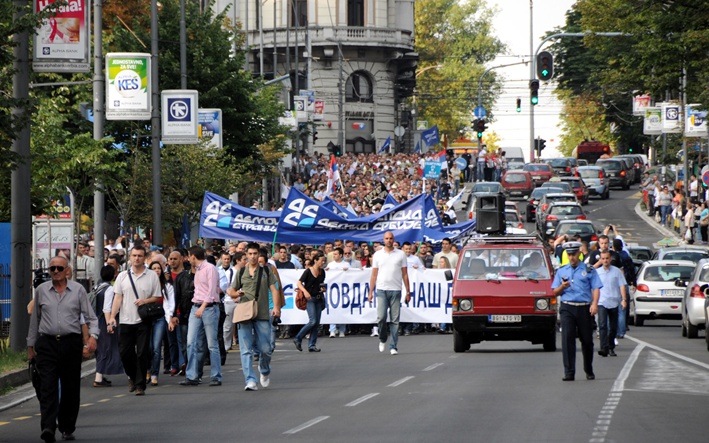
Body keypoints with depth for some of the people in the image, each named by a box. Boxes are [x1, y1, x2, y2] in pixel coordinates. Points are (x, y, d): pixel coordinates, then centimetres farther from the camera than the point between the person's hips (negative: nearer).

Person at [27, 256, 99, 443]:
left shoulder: (78, 290, 4)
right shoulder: (41, 290, 9)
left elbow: (91, 317, 5)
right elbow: (35, 319, 17)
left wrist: (93, 336, -13)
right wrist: (31, 345, 18)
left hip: (71, 343, 0)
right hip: (47, 343, 0)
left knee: (71, 388, 5)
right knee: (47, 387, -12)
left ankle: (67, 428, 16)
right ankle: (48, 427, -22)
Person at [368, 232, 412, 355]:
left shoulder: (401, 254, 7)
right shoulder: (377, 255, 9)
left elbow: (405, 274, 8)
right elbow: (374, 275, 10)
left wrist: (408, 291, 4)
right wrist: (371, 292, 4)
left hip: (395, 290, 0)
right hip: (381, 290, 0)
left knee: (395, 320, -1)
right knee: (381, 317, -11)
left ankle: (393, 346, 3)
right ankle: (382, 339, 14)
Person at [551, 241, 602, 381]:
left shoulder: (589, 270, 9)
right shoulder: (561, 271, 15)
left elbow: (596, 288, 0)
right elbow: (555, 292, 15)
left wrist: (594, 304, -16)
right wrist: (562, 287, -7)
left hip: (584, 308, -1)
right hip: (567, 308, 1)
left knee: (587, 340, 6)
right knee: (567, 338, -13)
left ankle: (589, 371, 26)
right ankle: (569, 372, -15)